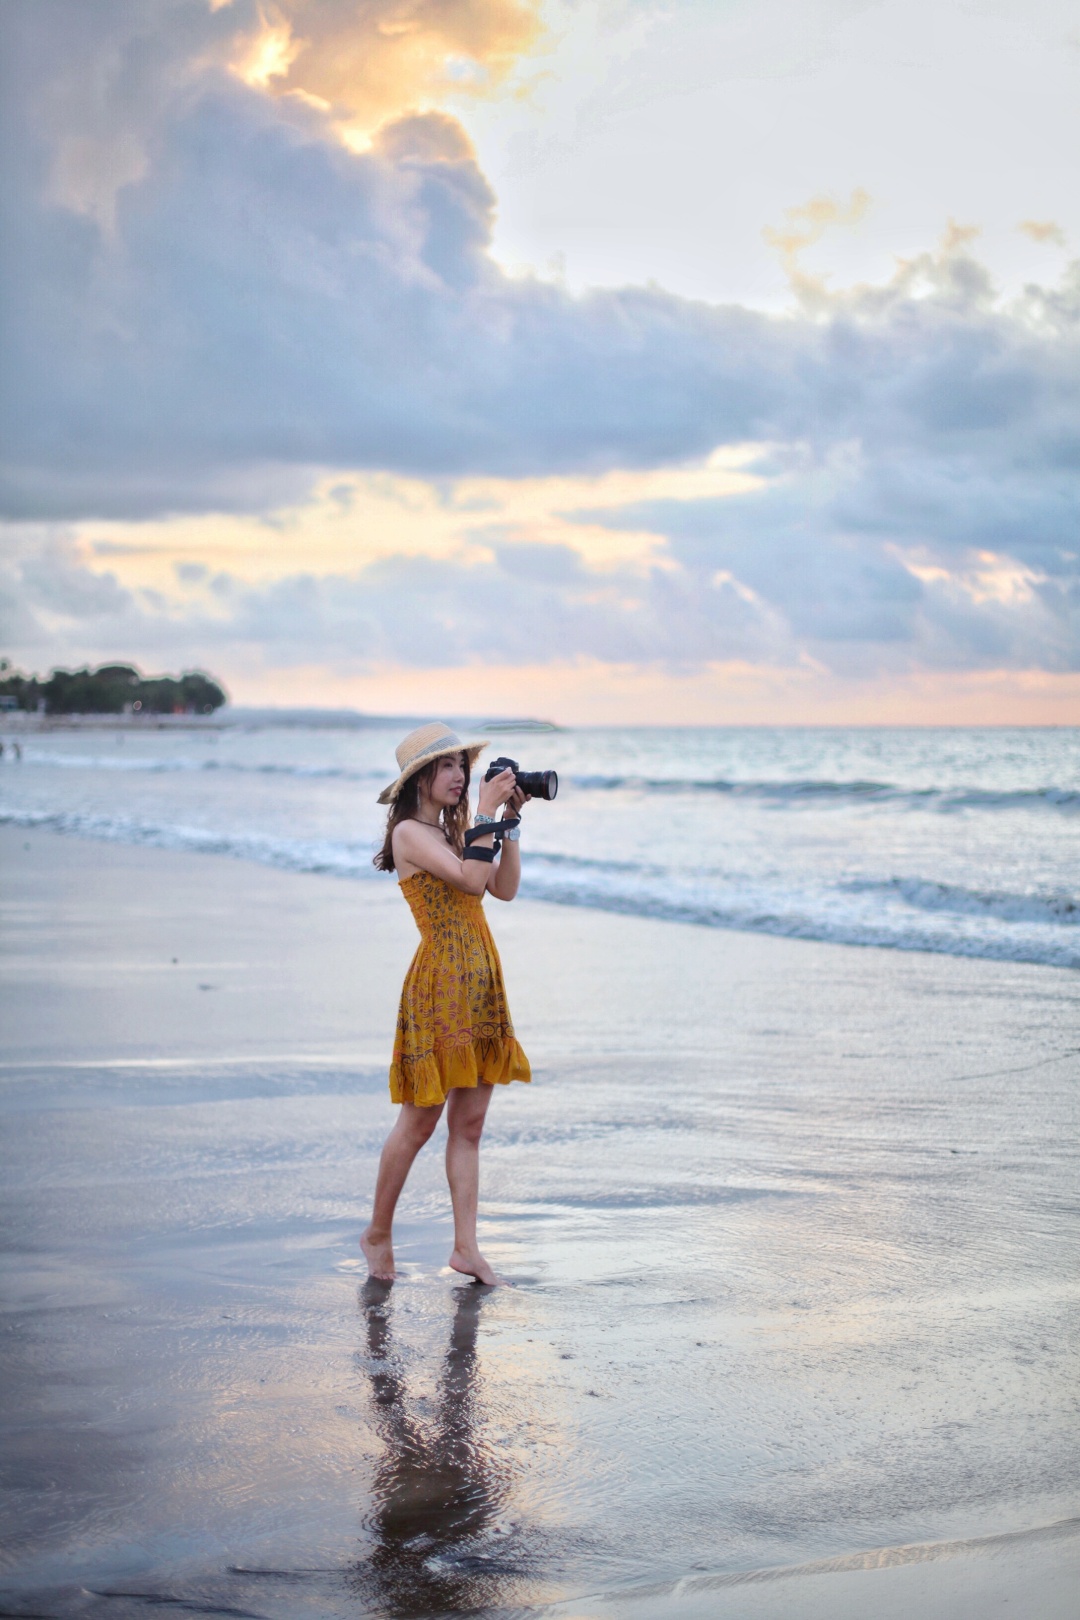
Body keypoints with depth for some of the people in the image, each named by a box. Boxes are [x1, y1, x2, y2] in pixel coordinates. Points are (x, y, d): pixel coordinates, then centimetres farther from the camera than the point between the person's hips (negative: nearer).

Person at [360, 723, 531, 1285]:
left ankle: (466, 1247, 10)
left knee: (469, 1124, 7)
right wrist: (487, 812, -16)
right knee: (420, 1121, 0)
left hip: (481, 985, 8)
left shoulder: (451, 834, 17)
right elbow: (471, 881, -21)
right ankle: (378, 1234, 16)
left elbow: (504, 888, 10)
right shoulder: (409, 832, -9)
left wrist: (510, 822, 7)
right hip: (439, 985, -8)